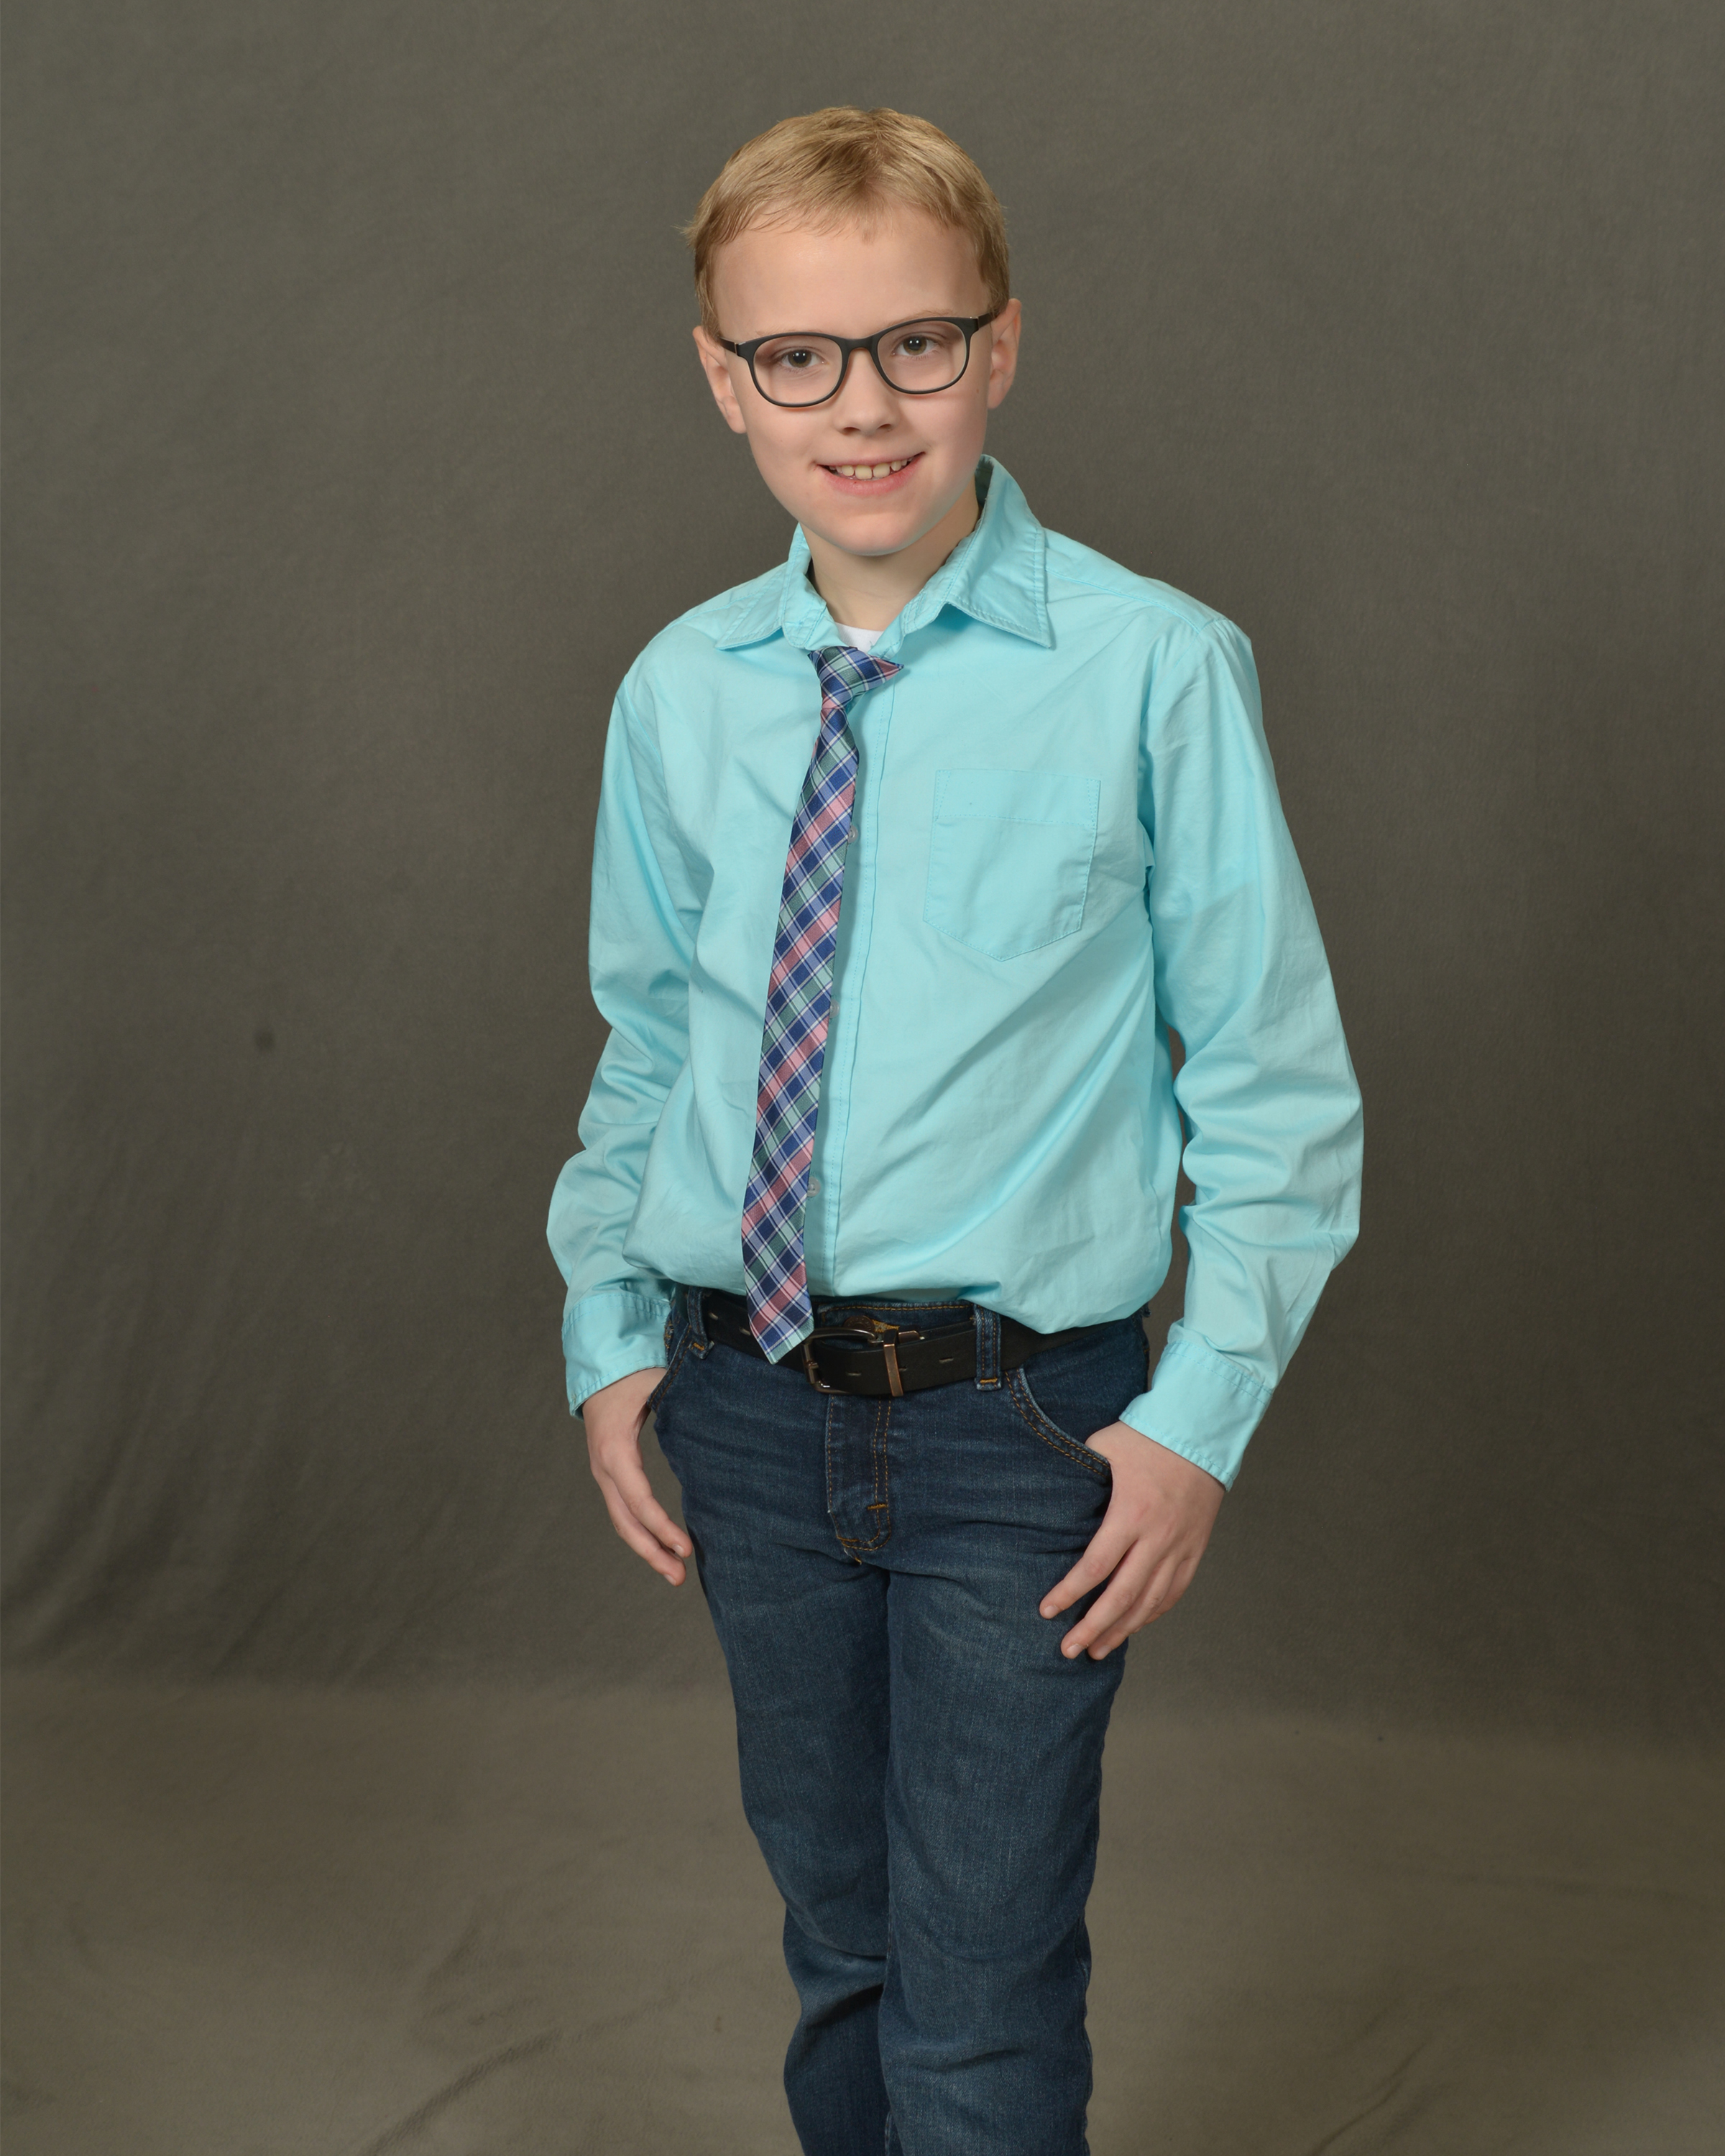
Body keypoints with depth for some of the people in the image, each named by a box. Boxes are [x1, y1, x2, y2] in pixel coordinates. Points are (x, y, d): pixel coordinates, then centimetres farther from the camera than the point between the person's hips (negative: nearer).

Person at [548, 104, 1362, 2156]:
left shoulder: (1153, 672, -12)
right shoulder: (679, 692, 1)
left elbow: (1278, 1086, -6)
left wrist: (1200, 1415, -10)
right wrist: (611, 1337, 7)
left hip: (1017, 1425, -4)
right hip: (747, 1402, 4)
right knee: (839, 1943, 22)